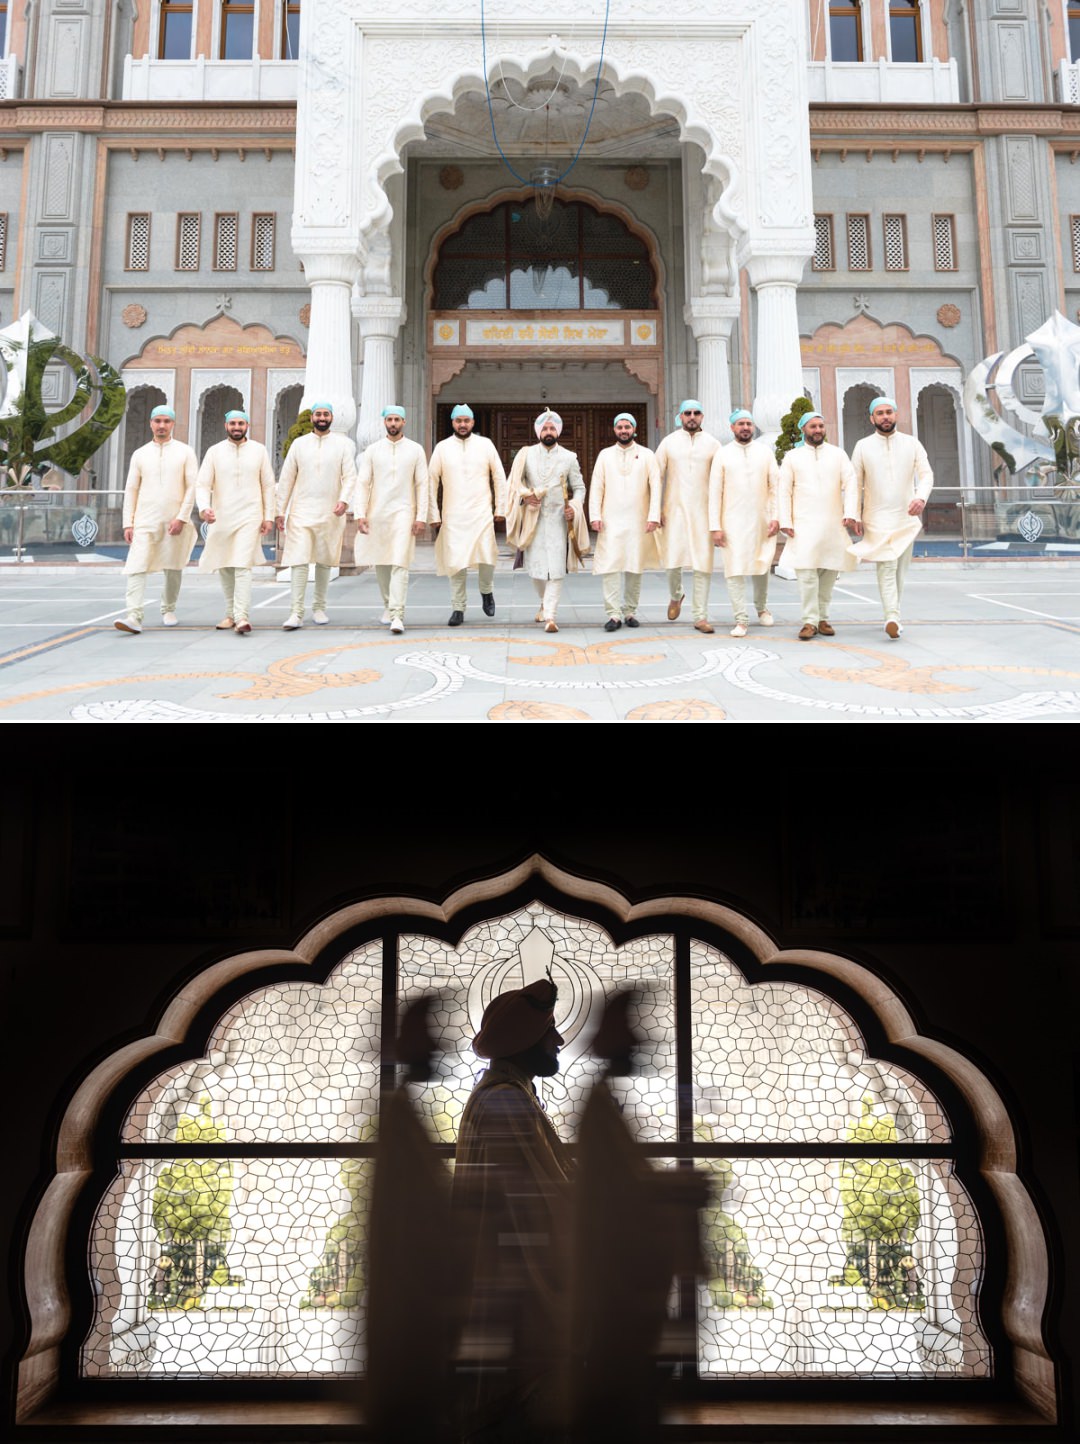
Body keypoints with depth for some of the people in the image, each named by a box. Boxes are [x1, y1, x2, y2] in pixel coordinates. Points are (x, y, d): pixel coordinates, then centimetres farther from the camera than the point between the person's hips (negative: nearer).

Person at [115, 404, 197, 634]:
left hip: (175, 522, -1)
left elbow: (192, 487, -1)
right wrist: (128, 523, 3)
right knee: (136, 568, -12)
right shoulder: (140, 454, 10)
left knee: (173, 569, 7)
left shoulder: (185, 452, 5)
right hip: (145, 521, 1)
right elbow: (131, 490, 10)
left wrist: (182, 518, -10)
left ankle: (168, 610, 26)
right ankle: (134, 617, -18)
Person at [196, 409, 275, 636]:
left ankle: (241, 617, -21)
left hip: (249, 517, -2)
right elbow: (202, 484, -1)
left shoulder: (259, 451, 5)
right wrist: (204, 508, -19)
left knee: (242, 566, -15)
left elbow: (268, 485, 7)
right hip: (220, 518, 2)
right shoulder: (215, 452, 5)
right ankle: (230, 614, 25)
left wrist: (269, 516, 2)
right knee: (224, 568, 10)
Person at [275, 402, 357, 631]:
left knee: (324, 561, 8)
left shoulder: (343, 443, 5)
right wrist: (280, 511, 6)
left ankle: (319, 608, 20)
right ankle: (296, 613, -9)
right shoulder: (299, 443, 8)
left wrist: (344, 500, -19)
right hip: (301, 511, 0)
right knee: (299, 561, -9)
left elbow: (350, 476, -1)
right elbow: (286, 479, 9)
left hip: (330, 513, 0)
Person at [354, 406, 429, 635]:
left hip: (403, 512, -2)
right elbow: (363, 484, 4)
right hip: (377, 513, 2)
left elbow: (422, 485, 2)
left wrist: (421, 517, -5)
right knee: (381, 564, 9)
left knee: (399, 564, -12)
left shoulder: (415, 450, 4)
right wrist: (360, 514, -6)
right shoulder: (373, 450, 6)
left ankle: (397, 615, -17)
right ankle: (388, 605, 28)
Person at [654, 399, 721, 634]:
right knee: (673, 560, -5)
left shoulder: (712, 444, 5)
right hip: (675, 509, 0)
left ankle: (700, 616, 5)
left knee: (703, 564, -2)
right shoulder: (668, 443, 6)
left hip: (703, 510, 0)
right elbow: (657, 477, 6)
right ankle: (675, 596, 27)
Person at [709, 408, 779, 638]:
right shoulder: (722, 454, 2)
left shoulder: (765, 451, 7)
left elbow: (775, 486, 6)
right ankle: (740, 620, -2)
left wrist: (776, 516, -4)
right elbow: (715, 492, 0)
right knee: (735, 569, -6)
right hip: (732, 522, -1)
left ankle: (762, 608, 34)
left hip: (761, 520, 2)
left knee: (761, 567, 11)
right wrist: (715, 527, -6)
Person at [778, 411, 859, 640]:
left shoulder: (838, 454, 11)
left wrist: (851, 513, -10)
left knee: (829, 572, 3)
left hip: (833, 524, 2)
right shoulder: (792, 457, 9)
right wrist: (785, 522, -4)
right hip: (804, 524, -2)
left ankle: (822, 618, 14)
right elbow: (784, 491, 5)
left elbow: (850, 484, 3)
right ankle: (809, 621, -8)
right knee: (806, 572, -11)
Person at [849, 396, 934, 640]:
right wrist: (854, 516, -1)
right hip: (877, 518, -2)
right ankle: (893, 618, -26)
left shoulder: (912, 444, 5)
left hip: (907, 517, 2)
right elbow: (855, 484, 5)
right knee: (887, 566, -16)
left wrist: (922, 497, -22)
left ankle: (892, 614, 21)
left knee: (900, 570, 9)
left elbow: (926, 474, -2)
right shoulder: (863, 446, 4)